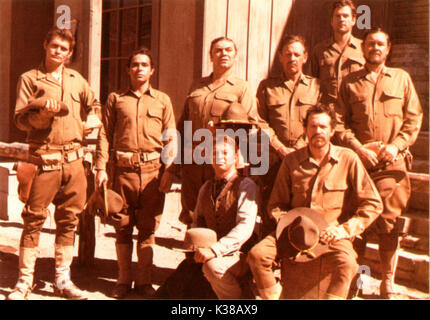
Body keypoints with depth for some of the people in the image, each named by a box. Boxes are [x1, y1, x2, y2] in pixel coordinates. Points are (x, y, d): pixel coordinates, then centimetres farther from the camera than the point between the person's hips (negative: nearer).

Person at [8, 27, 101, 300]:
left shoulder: (77, 79, 15)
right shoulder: (30, 79, 3)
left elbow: (94, 106, 30)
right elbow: (20, 119, -2)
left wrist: (88, 124, 12)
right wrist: (44, 113, -19)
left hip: (74, 157, 4)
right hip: (44, 158, -4)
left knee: (69, 219, 7)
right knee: (34, 218, -3)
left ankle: (63, 279, 16)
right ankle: (25, 280, 7)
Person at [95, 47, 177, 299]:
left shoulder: (163, 100, 11)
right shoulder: (116, 99, 11)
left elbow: (171, 138, 8)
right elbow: (105, 134, 7)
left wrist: (168, 170, -2)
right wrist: (101, 167, -2)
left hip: (153, 170, 0)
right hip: (123, 169, 0)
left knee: (148, 228, 4)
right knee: (123, 226, 5)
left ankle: (144, 280, 15)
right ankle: (124, 280, 17)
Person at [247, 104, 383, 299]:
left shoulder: (348, 159, -1)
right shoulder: (291, 161, 5)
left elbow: (373, 204, 0)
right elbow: (276, 204, 15)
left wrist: (345, 230, -9)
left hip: (333, 234, -2)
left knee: (346, 263, -34)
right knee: (257, 255, -21)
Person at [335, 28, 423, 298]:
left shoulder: (401, 78, 13)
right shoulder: (350, 82, 12)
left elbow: (414, 118, 9)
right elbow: (341, 122, 6)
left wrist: (396, 145, -6)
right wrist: (359, 148, -8)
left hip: (391, 161, 0)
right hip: (358, 159, 1)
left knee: (389, 221, -3)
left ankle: (388, 283, 8)